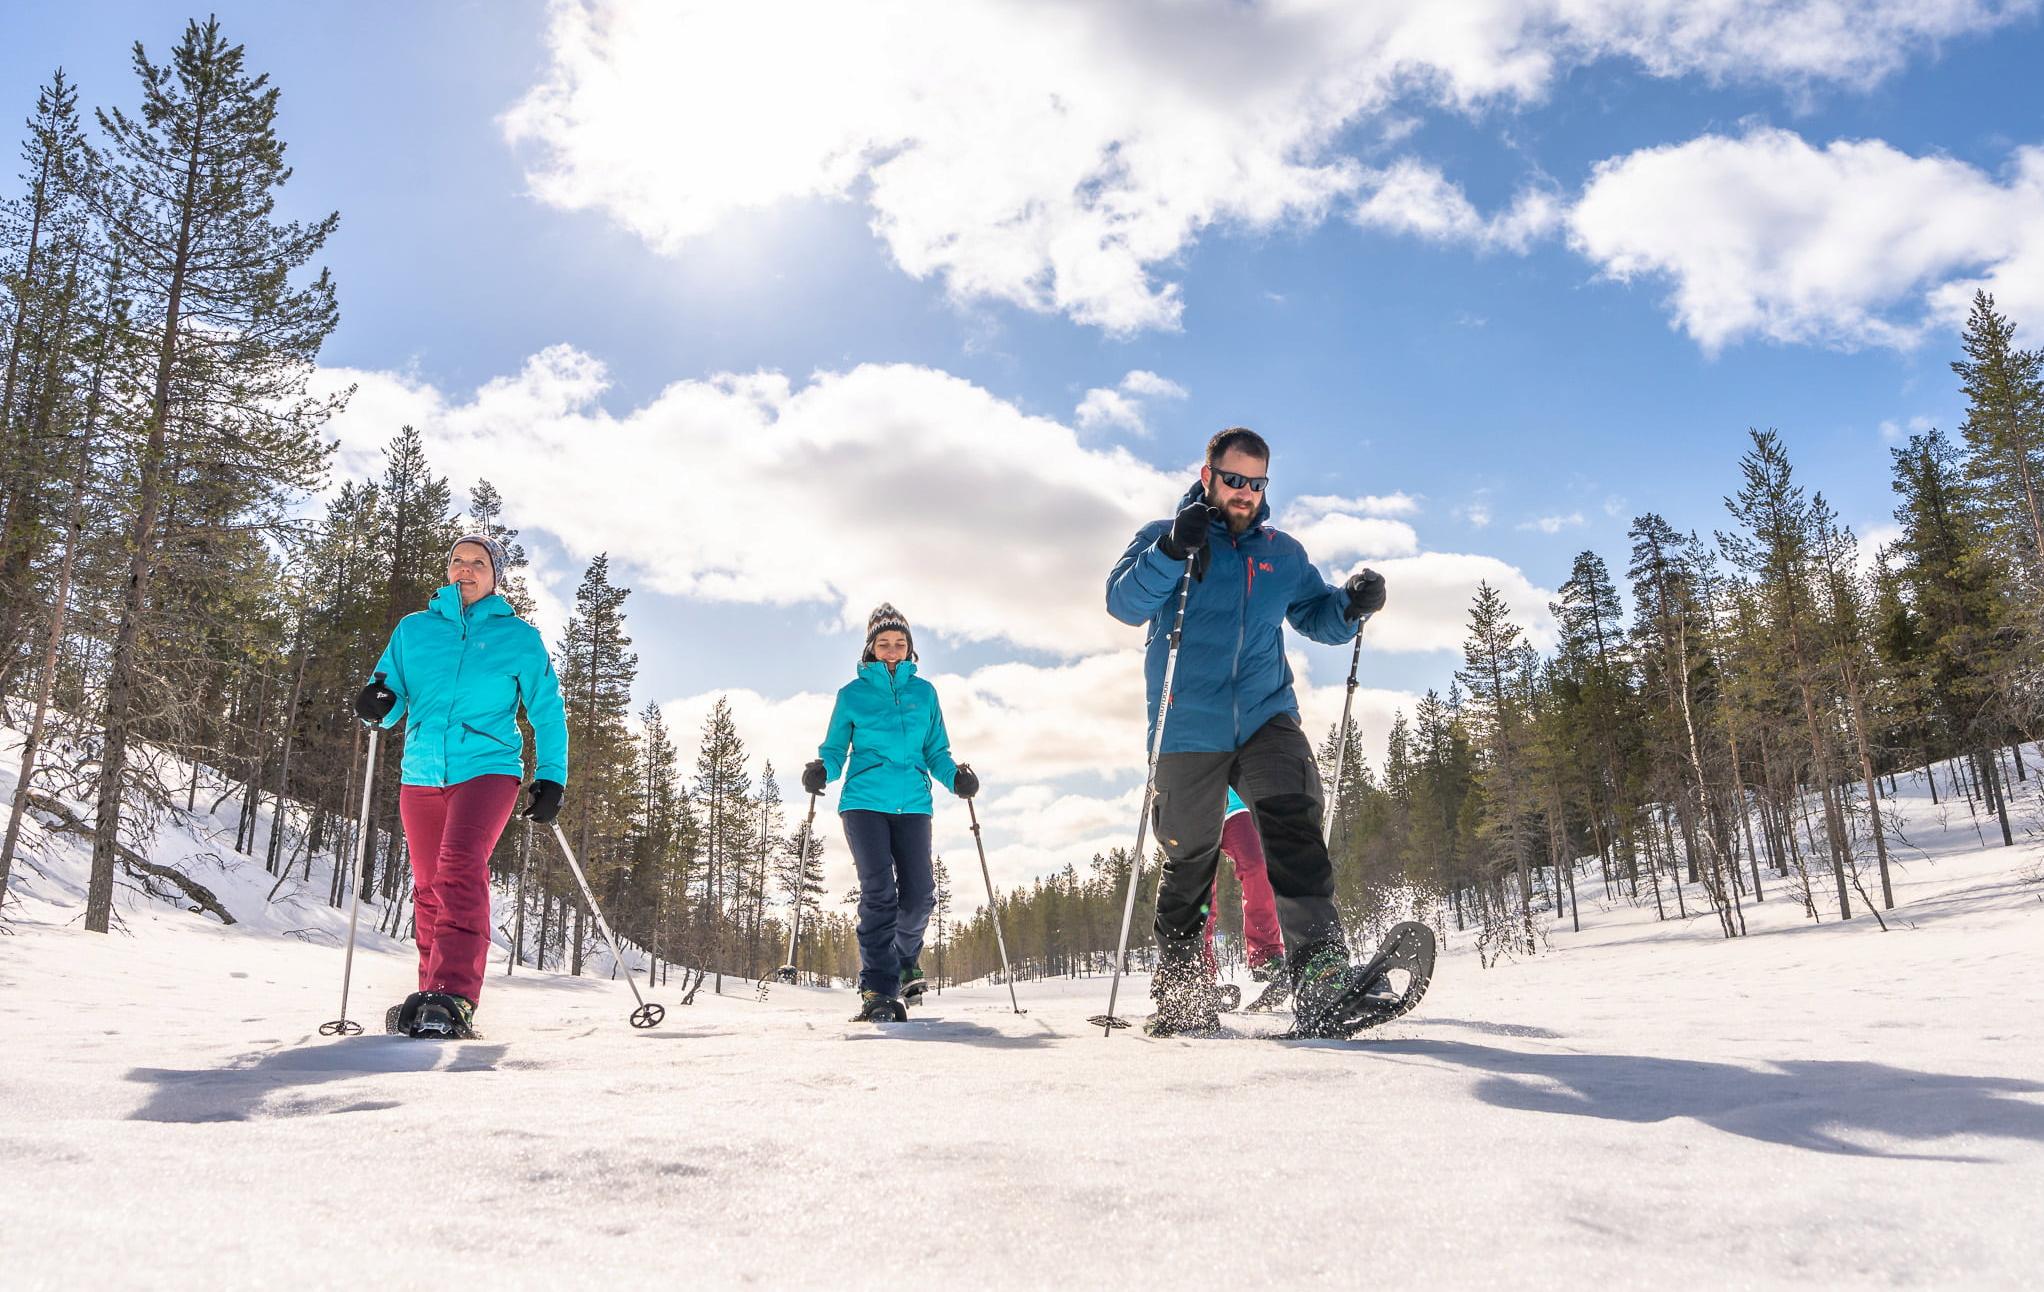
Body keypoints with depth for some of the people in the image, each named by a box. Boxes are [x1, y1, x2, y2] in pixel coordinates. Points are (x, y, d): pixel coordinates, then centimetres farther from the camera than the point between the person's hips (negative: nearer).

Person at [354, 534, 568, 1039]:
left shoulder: (519, 637, 6)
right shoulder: (414, 629, 13)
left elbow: (547, 711, 8)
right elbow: (392, 693, 11)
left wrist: (552, 778, 0)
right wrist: (378, 702, -14)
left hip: (487, 768, -4)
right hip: (421, 773, 4)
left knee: (460, 869, -23)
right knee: (428, 887, 9)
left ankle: (453, 997, -29)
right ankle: (434, 993, 20)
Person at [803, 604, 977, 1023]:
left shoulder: (924, 692, 14)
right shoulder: (852, 694, 9)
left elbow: (936, 751, 17)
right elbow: (836, 750, 10)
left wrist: (955, 776, -3)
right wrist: (823, 770, -12)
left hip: (912, 803, 2)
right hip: (864, 802, -2)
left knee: (919, 894, -4)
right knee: (879, 891, -13)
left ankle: (904, 957, 28)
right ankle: (878, 990, -8)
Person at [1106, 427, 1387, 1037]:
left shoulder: (1282, 553, 16)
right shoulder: (1163, 537, 5)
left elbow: (1319, 618, 18)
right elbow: (1124, 604, -10)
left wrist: (1352, 604, -4)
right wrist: (1172, 551, -25)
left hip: (1266, 716, 2)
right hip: (1188, 728, -2)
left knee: (1294, 830, -20)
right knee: (1189, 860, 6)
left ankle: (1321, 977, -25)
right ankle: (1178, 991, 24)